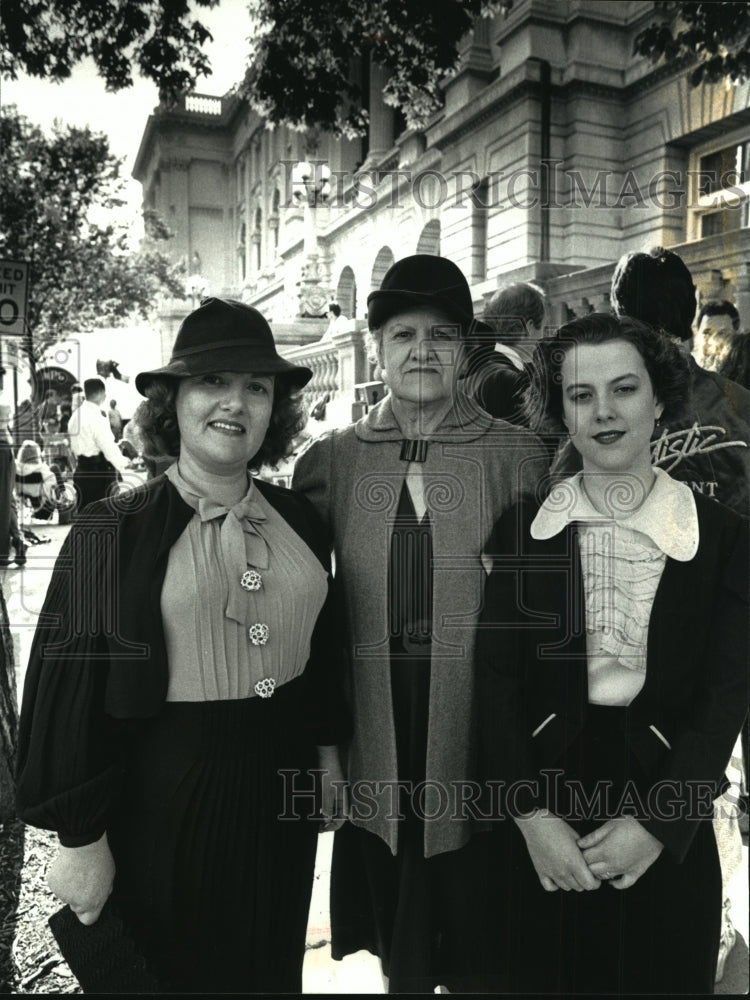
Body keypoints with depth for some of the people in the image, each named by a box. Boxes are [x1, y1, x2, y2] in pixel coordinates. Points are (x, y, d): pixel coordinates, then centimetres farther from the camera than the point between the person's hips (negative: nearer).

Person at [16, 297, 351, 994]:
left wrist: (328, 751, 13)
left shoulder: (298, 520, 1)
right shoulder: (114, 531, -13)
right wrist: (82, 839, -9)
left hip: (283, 777, 4)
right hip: (165, 789, -4)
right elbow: (73, 684, -12)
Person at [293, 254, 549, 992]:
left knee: (476, 955, 17)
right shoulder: (331, 459, 1)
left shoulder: (516, 455, -3)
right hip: (376, 732, 2)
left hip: (478, 730, -1)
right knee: (395, 948, 20)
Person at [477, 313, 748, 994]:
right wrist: (532, 814, -11)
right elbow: (496, 676, -4)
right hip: (541, 811, 1)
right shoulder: (523, 529, -3)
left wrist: (655, 823, -12)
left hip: (667, 833, 0)